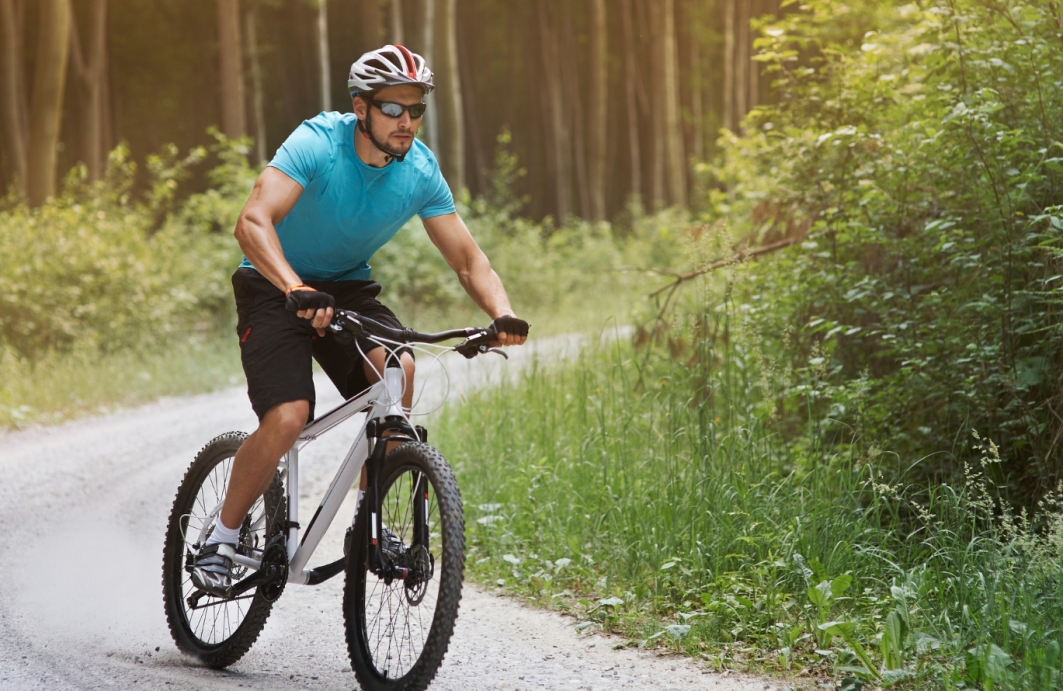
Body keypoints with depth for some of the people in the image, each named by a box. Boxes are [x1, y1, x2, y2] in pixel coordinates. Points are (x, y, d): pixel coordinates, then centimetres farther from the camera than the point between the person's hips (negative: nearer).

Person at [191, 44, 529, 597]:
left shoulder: (420, 170, -11)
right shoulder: (317, 144, -25)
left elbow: (467, 259, -8)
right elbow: (253, 223, -38)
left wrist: (502, 314, -28)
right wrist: (297, 291, -54)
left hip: (349, 288, 4)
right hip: (276, 287, -4)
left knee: (398, 369, -26)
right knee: (288, 418, -24)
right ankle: (222, 538, -1)